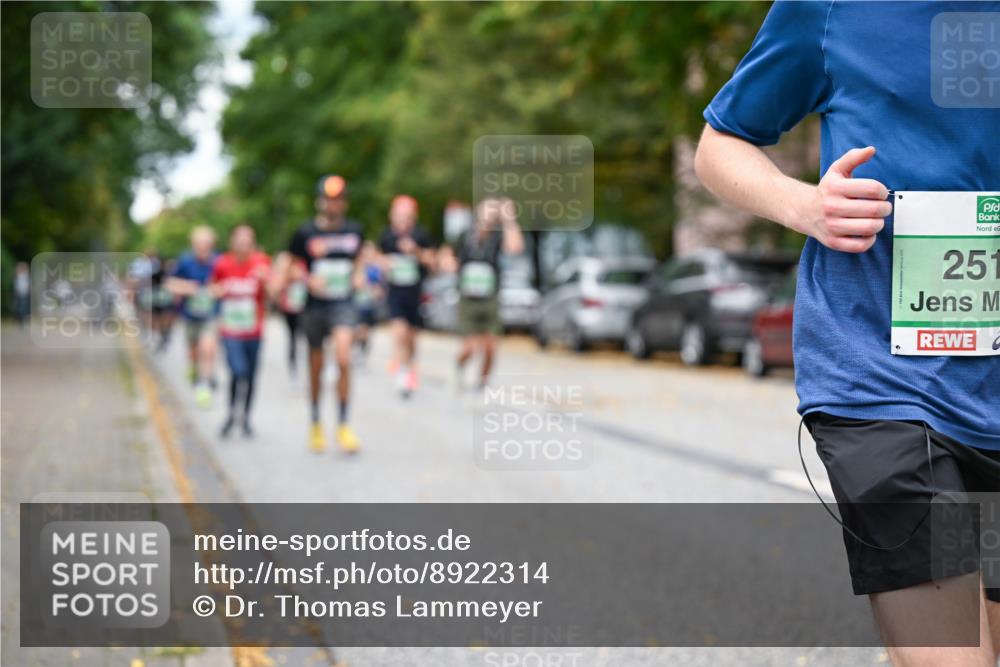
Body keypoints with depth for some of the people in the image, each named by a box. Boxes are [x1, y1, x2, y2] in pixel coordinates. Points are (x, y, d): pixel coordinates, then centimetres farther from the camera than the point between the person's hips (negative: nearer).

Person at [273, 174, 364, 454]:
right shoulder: (306, 233, -4)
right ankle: (315, 423, 30)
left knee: (343, 358, -20)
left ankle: (343, 425, -10)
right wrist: (308, 279, -12)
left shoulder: (354, 230, 5)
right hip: (314, 305, 0)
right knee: (316, 367, 10)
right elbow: (287, 262, 3)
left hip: (343, 304, 0)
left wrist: (357, 275, 8)